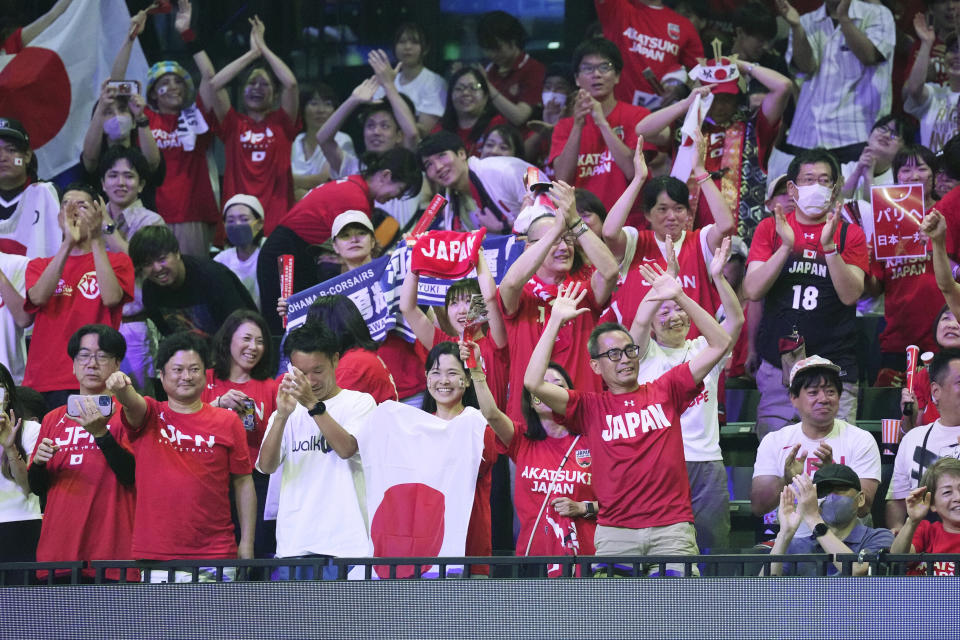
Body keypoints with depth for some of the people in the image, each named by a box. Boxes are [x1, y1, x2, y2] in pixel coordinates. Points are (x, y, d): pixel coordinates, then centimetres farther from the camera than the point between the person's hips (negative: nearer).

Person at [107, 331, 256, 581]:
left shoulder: (228, 422, 8)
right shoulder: (149, 416, 8)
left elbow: (243, 483, 8)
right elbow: (133, 403, -16)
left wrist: (247, 543, 3)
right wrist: (121, 388, -41)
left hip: (215, 555, 1)